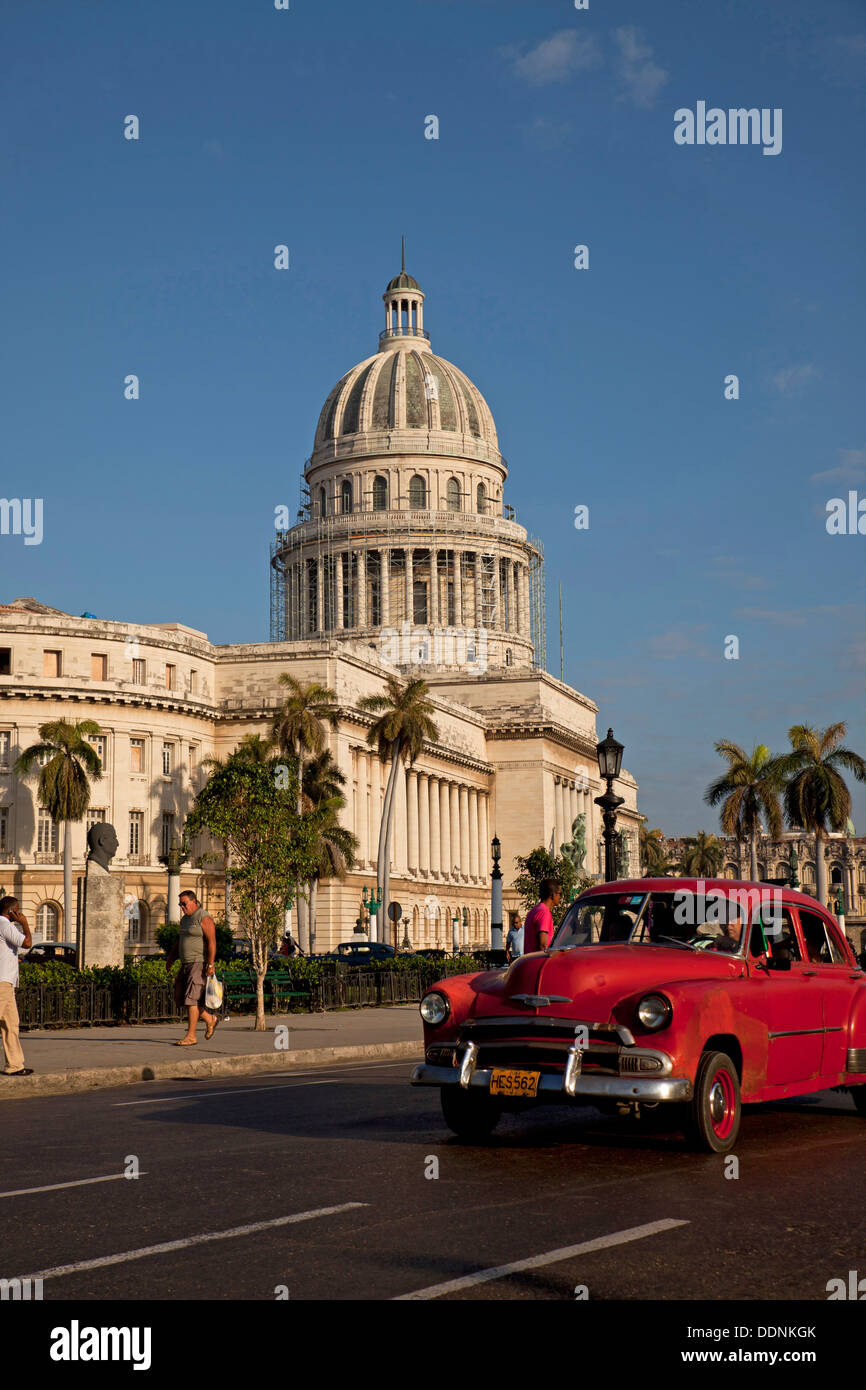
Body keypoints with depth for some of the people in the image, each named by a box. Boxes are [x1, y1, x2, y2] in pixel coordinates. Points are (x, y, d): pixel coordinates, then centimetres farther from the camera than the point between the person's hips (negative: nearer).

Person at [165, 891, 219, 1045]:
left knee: (191, 999, -13)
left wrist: (210, 964, -25)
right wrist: (171, 958, 12)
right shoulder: (185, 920, 17)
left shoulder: (204, 919, -11)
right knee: (180, 999, 8)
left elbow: (212, 942, -18)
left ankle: (191, 1037, -11)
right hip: (186, 965, 9)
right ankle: (210, 1019, 22)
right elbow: (180, 942, 25)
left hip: (200, 964, -9)